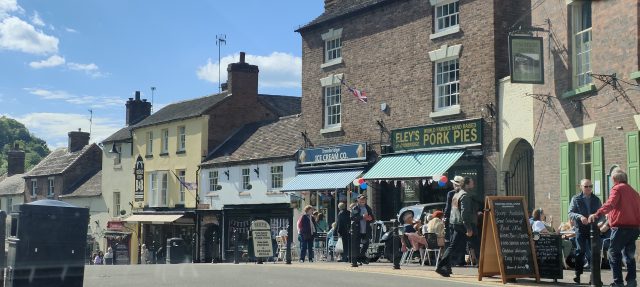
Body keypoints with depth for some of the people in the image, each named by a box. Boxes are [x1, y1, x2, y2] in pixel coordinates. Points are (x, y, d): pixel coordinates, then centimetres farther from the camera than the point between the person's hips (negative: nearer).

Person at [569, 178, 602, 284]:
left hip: (593, 229, 2)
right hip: (580, 229, -2)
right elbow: (570, 213, -3)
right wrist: (580, 217, -22)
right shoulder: (576, 199, 5)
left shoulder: (596, 200, 12)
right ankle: (578, 274, 2)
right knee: (580, 251, -5)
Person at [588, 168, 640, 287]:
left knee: (614, 254, 0)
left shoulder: (617, 189, -7)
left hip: (621, 227, -7)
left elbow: (610, 204, -24)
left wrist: (597, 214, -36)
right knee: (629, 254, 17)